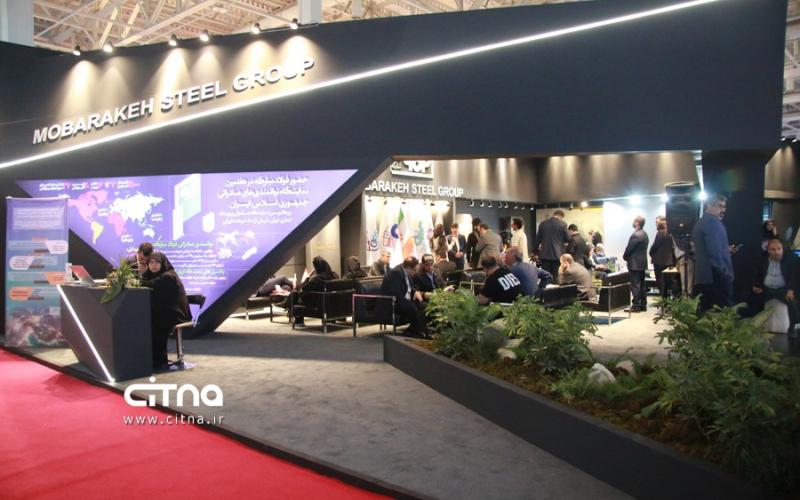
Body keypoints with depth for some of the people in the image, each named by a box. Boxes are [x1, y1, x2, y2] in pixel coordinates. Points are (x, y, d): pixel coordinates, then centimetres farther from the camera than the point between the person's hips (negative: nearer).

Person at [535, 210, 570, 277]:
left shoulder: (543, 223, 5)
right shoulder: (562, 224, -5)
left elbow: (538, 238, 10)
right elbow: (567, 239, -1)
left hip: (545, 254, 3)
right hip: (557, 254, -3)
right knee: (556, 276, 1)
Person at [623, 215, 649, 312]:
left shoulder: (635, 235, -19)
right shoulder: (645, 234, 11)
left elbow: (629, 249, -16)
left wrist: (625, 257, 3)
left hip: (634, 264, -9)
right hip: (642, 263, 9)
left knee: (635, 285, -6)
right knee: (642, 284, 13)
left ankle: (636, 306, -4)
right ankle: (643, 305, 17)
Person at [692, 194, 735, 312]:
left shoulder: (699, 223, 20)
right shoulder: (713, 222, -9)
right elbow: (714, 251, -18)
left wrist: (726, 250, 21)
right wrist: (723, 272, -15)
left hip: (702, 276, 9)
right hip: (717, 277, -9)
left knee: (705, 312, 8)